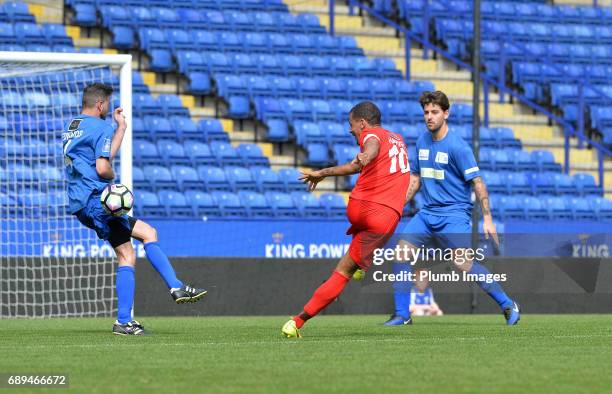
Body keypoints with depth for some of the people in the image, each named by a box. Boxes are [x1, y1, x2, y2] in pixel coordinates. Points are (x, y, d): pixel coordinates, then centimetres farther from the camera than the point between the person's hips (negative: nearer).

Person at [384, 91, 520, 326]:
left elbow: (477, 182, -12)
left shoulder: (457, 146, -12)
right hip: (427, 213, 7)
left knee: (464, 263, -19)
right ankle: (402, 315, 2)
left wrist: (487, 219, -16)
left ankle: (508, 306, -6)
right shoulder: (422, 142, 10)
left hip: (454, 214, -7)